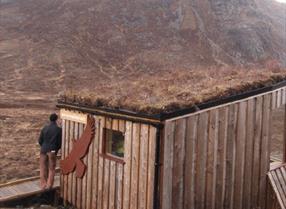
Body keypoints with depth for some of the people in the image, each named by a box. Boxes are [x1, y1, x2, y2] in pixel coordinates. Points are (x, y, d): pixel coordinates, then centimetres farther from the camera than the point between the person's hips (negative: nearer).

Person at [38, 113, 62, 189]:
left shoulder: (45, 128, 0)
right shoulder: (59, 129, -8)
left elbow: (40, 140, 3)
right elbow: (60, 142, -5)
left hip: (43, 151, 2)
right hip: (52, 152, -2)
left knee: (43, 169, 13)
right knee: (51, 169, 10)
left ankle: (43, 185, 18)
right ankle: (49, 186, 11)